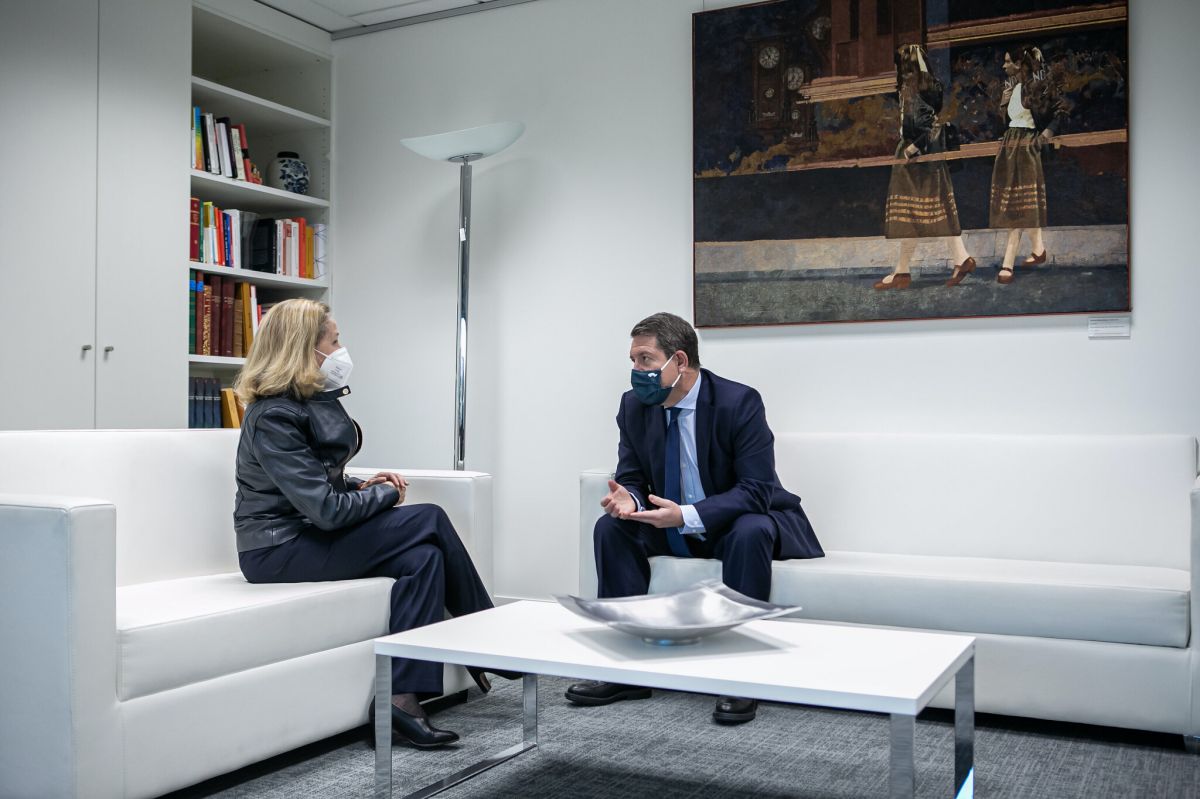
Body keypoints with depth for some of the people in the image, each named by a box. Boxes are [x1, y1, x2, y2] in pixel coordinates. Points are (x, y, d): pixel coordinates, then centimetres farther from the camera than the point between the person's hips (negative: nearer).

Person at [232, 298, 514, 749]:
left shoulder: (310, 405, 11)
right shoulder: (274, 417, -19)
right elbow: (327, 510, -24)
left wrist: (362, 487, 3)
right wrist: (384, 495, -7)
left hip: (304, 534, 9)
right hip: (278, 551, -9)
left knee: (423, 556, -15)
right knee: (429, 521, -14)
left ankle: (402, 696, -13)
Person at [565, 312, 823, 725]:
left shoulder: (739, 402, -22)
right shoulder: (634, 406, -5)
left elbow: (755, 490, -25)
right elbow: (632, 477, 1)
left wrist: (687, 515, -37)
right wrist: (628, 498, -25)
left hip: (739, 524, -5)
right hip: (674, 525, 5)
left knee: (750, 533, -37)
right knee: (611, 527, -15)